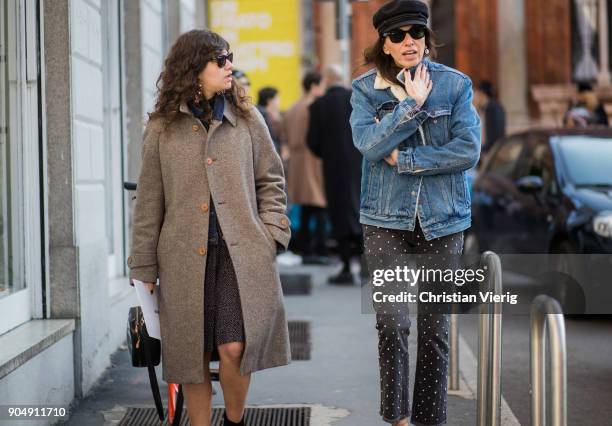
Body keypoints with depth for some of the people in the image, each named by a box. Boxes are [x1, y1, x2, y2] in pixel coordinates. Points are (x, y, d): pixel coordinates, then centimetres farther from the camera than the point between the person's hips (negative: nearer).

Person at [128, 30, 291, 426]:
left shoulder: (247, 118, 7)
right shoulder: (162, 128, 4)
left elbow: (270, 180, 13)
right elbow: (149, 202, 7)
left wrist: (271, 234, 0)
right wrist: (144, 269, 6)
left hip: (241, 254, 0)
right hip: (186, 259, 0)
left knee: (234, 348, -11)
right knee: (194, 355, 4)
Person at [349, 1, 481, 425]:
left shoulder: (455, 84, 0)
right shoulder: (365, 89, 1)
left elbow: (468, 150, -11)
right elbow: (370, 144, -14)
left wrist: (404, 159, -12)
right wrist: (413, 104, -15)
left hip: (442, 219, 1)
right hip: (386, 219, -1)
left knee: (434, 326, 6)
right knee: (391, 319, -13)